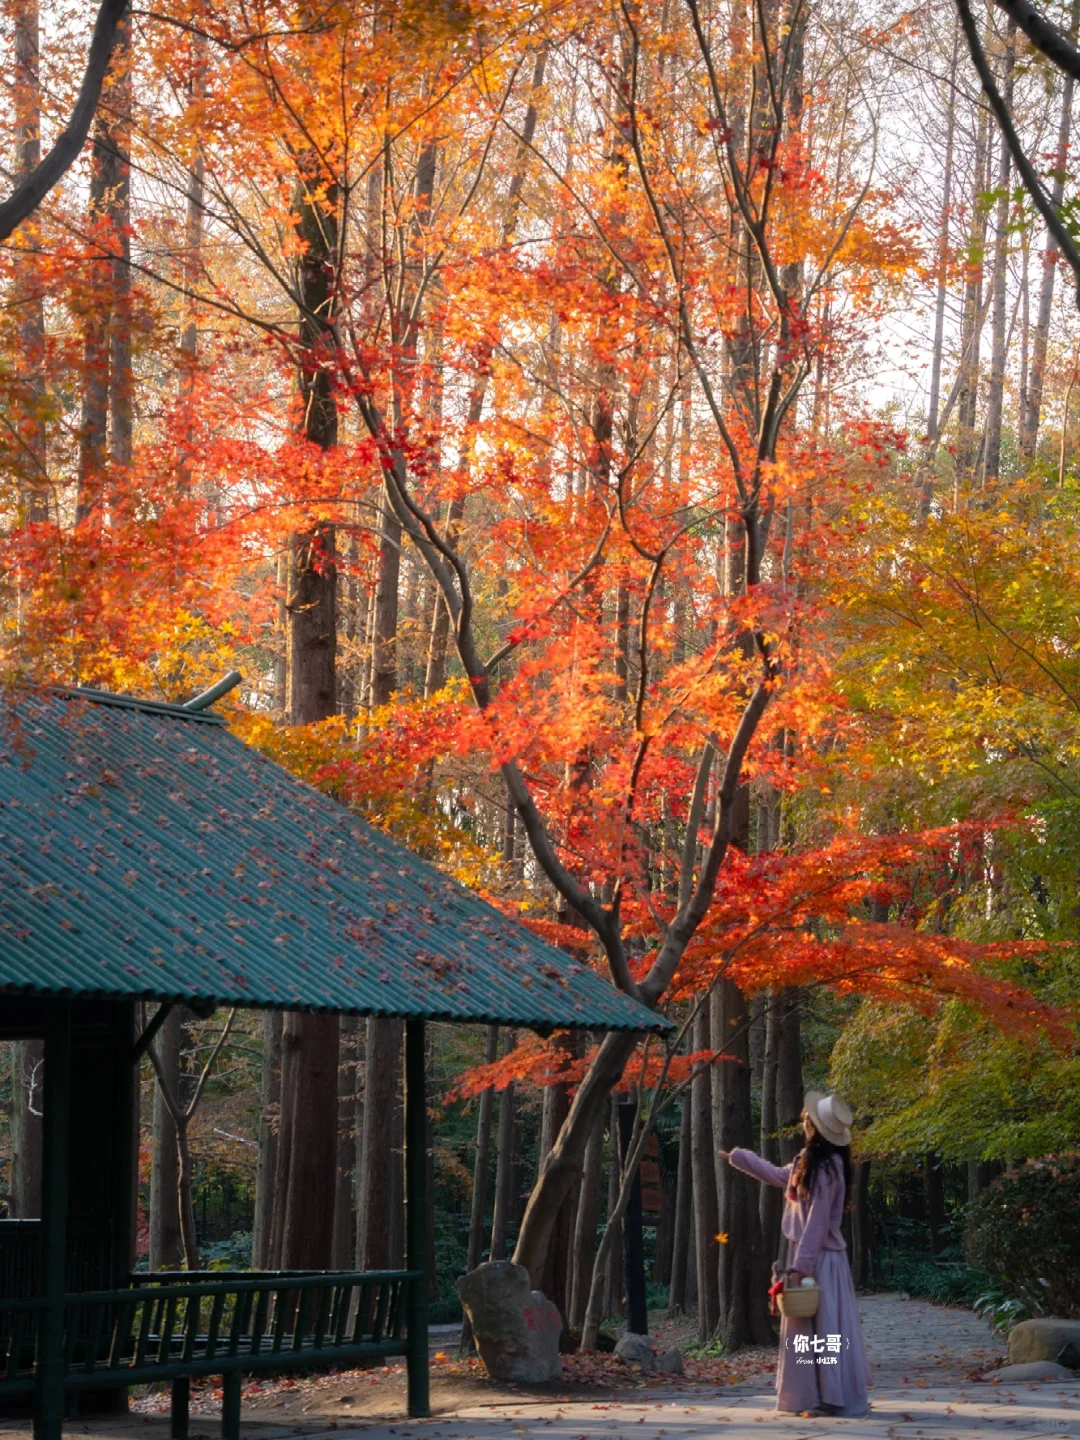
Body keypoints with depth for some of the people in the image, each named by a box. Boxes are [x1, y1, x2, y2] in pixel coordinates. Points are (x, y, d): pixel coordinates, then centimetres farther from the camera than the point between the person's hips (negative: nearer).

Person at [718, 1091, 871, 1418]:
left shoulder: (826, 1167, -19)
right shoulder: (809, 1160, 10)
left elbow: (818, 1221, -21)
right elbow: (778, 1175, 30)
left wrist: (799, 1266, -21)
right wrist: (737, 1157, 39)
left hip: (819, 1257, -10)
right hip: (810, 1253, 10)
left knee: (823, 1327, -7)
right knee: (809, 1328, 12)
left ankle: (834, 1397, -5)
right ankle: (819, 1396, 17)